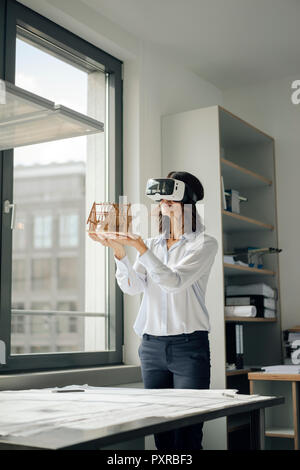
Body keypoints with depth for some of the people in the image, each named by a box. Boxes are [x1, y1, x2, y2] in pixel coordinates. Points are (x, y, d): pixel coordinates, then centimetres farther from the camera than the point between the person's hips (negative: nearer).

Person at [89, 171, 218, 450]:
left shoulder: (204, 244, 0)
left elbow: (174, 281, -15)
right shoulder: (153, 245, 14)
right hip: (152, 345, 4)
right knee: (160, 431, 7)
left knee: (187, 434, -4)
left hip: (189, 345, -4)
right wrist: (119, 251, -14)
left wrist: (140, 248, -22)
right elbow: (133, 286, 1)